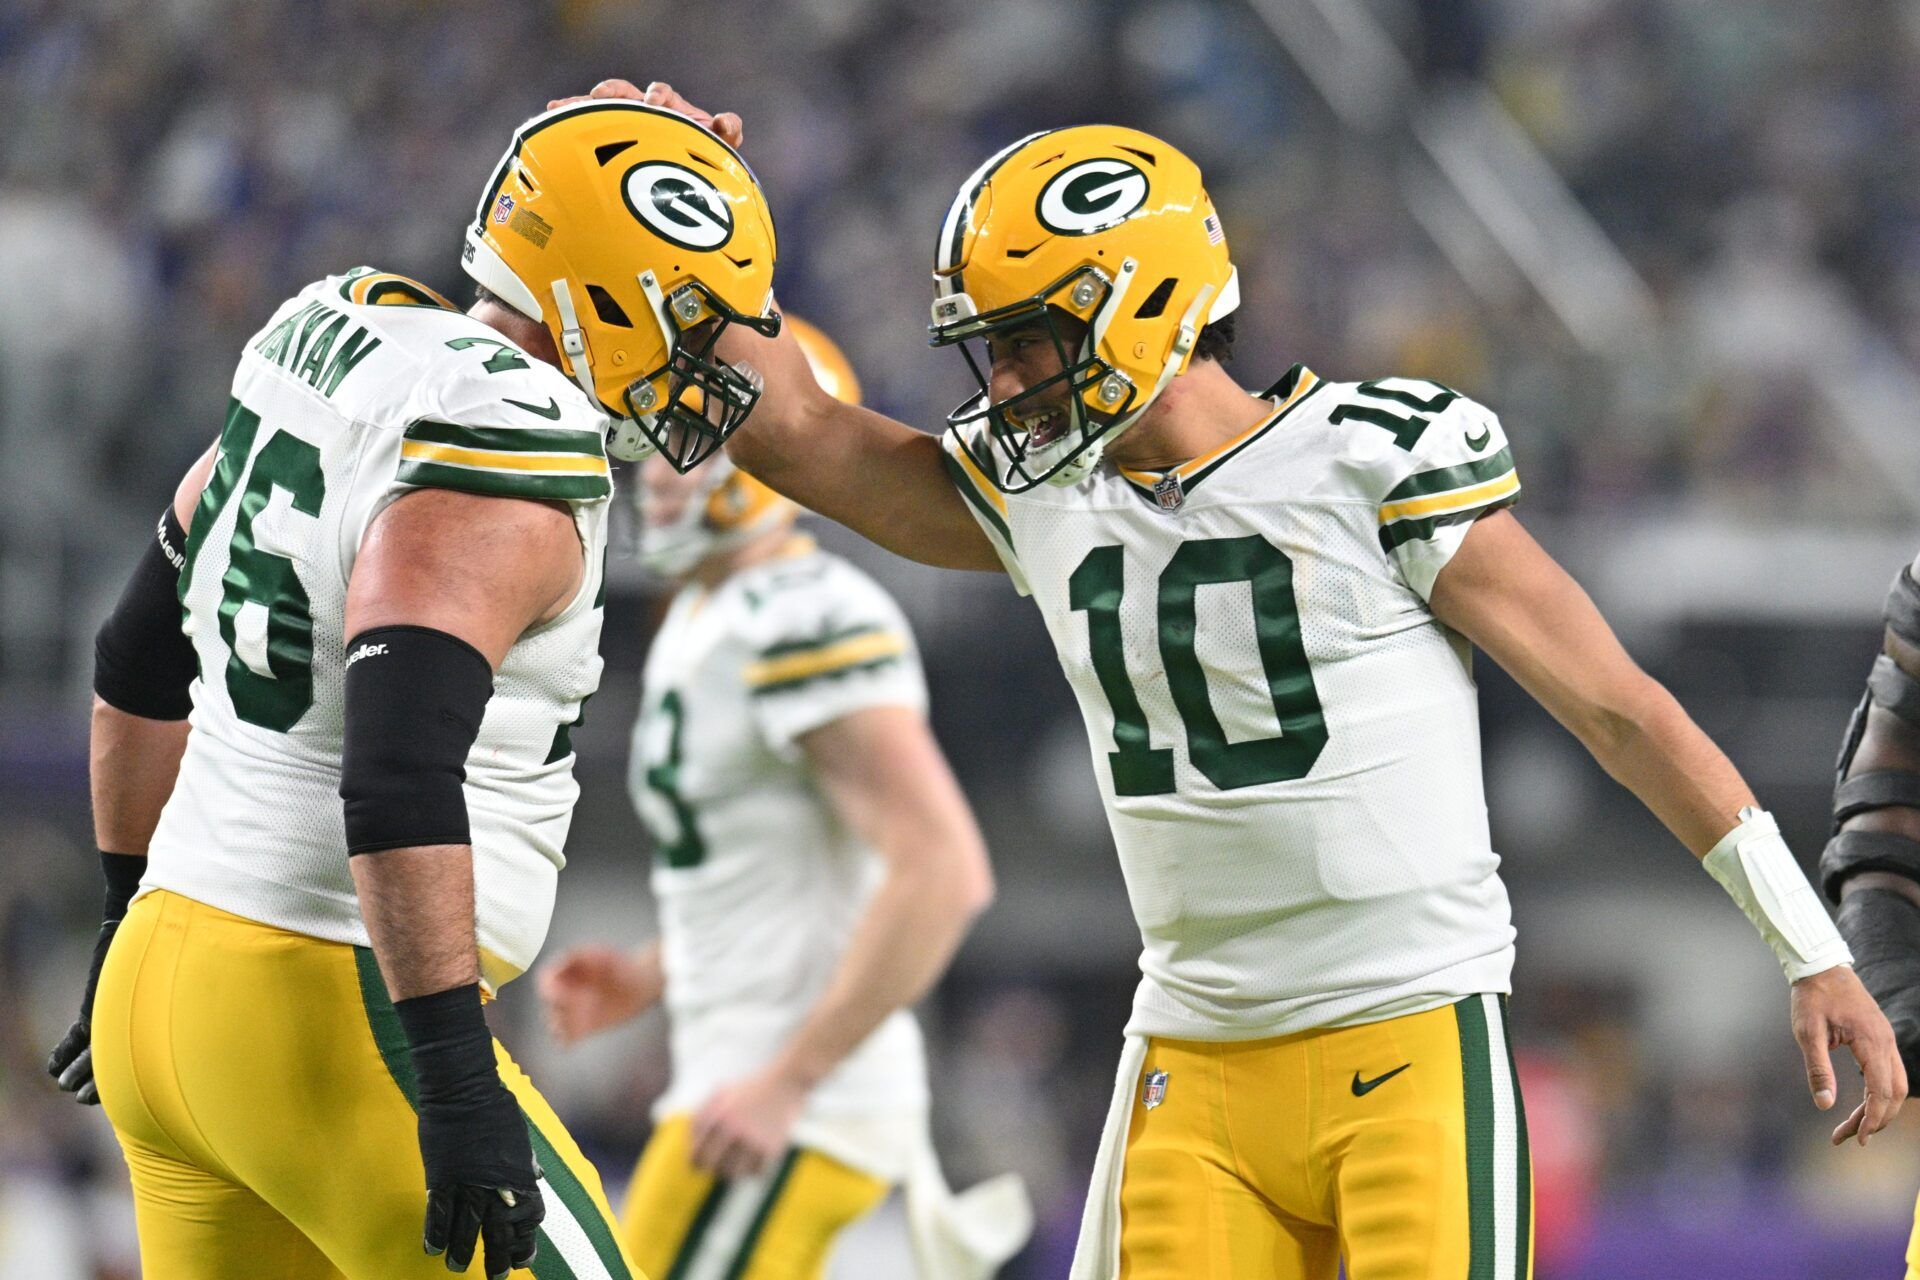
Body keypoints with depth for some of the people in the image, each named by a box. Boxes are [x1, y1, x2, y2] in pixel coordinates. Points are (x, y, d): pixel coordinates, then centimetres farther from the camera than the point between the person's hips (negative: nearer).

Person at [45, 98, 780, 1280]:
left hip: (165, 974, 9)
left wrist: (134, 915, 32)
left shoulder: (336, 356, 12)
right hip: (329, 1019, -9)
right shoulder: (498, 464, -16)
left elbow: (141, 662, 22)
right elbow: (401, 775, -28)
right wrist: (456, 1080, -28)